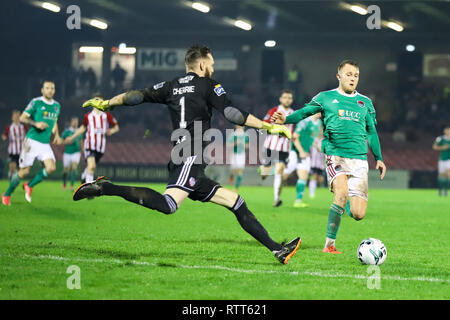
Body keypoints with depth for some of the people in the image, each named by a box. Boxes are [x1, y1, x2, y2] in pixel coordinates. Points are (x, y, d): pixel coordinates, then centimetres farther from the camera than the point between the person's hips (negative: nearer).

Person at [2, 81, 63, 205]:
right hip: (32, 141, -5)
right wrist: (36, 124, -22)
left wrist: (56, 135, 11)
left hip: (45, 144, 5)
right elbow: (22, 118, -7)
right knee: (24, 171, -5)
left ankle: (29, 186, 6)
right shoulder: (36, 102, -7)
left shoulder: (57, 106, 12)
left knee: (51, 168, -16)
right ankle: (7, 195, 14)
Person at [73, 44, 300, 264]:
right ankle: (105, 188, -28)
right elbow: (231, 113, -7)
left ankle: (277, 249, 6)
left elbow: (139, 95, 16)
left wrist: (107, 104, 27)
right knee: (168, 205, -29)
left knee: (234, 201, 9)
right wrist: (268, 127, -4)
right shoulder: (208, 86, 4)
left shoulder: (172, 86, 21)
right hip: (191, 158, -9)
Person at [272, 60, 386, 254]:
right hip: (335, 155, -3)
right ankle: (329, 243, -17)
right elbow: (304, 112, 2)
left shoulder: (365, 103, 18)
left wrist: (379, 158, 19)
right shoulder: (326, 98, 8)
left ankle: (343, 204, 29)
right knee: (342, 191, -30)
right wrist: (286, 119, -18)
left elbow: (371, 132, 24)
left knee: (358, 214, -9)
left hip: (359, 159, 3)